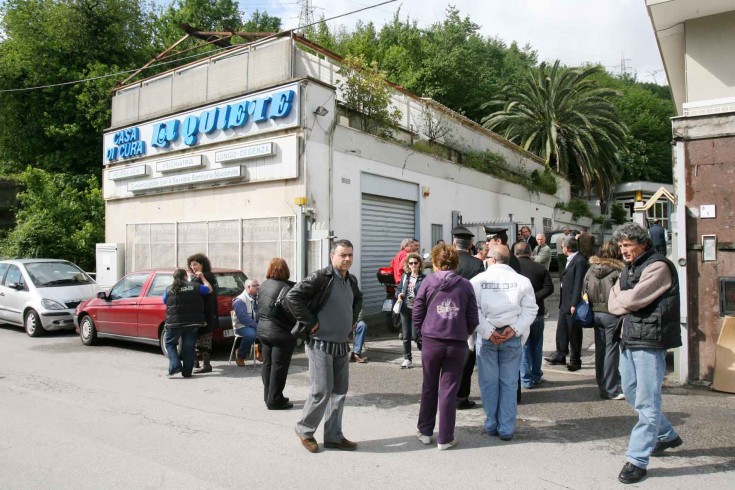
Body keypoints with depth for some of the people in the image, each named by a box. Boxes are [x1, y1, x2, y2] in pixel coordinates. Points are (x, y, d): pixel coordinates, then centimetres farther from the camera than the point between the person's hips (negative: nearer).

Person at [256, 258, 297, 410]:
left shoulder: (263, 285, 7)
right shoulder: (286, 287, -17)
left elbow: (259, 307, 13)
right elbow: (290, 312, -20)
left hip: (263, 330, 7)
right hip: (281, 333, -7)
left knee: (267, 364, 15)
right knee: (279, 367, 1)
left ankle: (268, 396, 25)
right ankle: (275, 400, 6)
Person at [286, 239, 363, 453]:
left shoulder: (351, 281, 8)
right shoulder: (320, 278, -16)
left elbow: (358, 299, 30)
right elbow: (292, 297, -21)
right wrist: (310, 322, -18)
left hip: (342, 345, 8)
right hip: (321, 344, -8)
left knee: (339, 391, 12)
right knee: (322, 390, -6)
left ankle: (333, 436, 24)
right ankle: (305, 430, 17)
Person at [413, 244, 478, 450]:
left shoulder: (428, 282, -2)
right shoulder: (465, 284, 0)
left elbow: (417, 313, -1)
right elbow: (473, 318, 0)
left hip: (431, 342, 0)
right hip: (458, 344, 0)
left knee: (429, 388, 16)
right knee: (449, 390, 8)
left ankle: (425, 432, 26)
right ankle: (445, 438, 15)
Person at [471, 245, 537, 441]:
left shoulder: (478, 280, -3)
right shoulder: (522, 281, 0)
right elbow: (530, 310, -6)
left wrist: (488, 332, -10)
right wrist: (514, 328, -10)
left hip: (486, 336, -1)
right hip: (512, 337, 1)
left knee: (489, 382, 11)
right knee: (509, 383, 10)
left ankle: (491, 425, 23)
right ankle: (506, 429, 14)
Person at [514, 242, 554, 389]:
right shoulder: (540, 268, 0)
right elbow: (549, 288, -8)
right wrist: (534, 297, -14)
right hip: (536, 311, 2)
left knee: (523, 347, 7)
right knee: (536, 346, 17)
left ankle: (526, 379, 9)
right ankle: (536, 377, 25)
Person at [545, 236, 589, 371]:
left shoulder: (580, 261, -17)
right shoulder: (570, 260, 12)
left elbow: (579, 284, -20)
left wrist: (574, 304, -20)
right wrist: (562, 301, 15)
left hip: (572, 304, -9)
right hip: (564, 303, 9)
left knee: (574, 333, 4)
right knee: (561, 330, 15)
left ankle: (575, 361, 16)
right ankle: (560, 356, 27)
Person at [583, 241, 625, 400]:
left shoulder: (591, 269, 6)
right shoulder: (617, 270, -12)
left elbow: (585, 291, 9)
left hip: (596, 313, 6)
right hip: (612, 314, -6)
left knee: (600, 350, 12)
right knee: (611, 351, 1)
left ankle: (603, 387, 21)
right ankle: (610, 390, 7)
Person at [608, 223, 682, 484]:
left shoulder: (658, 266, -12)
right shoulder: (628, 269, 15)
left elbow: (632, 298, -22)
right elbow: (613, 304, 9)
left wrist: (620, 298, -2)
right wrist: (627, 302, -10)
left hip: (649, 340, -9)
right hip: (628, 337, 9)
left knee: (646, 402, -4)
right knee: (631, 392, 19)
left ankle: (637, 460, 2)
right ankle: (667, 435, 39)